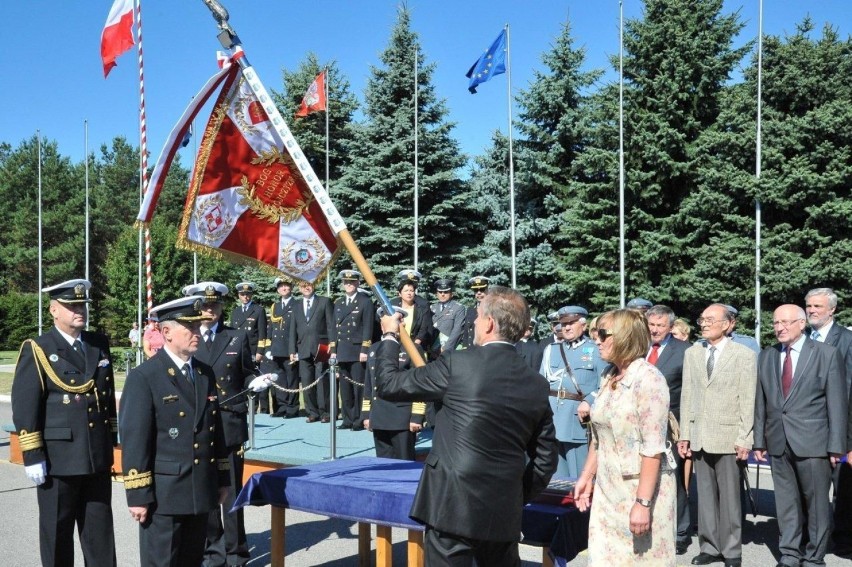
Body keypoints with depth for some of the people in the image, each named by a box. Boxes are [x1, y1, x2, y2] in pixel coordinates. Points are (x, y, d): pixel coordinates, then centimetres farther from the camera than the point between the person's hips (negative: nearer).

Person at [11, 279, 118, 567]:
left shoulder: (100, 345, 9)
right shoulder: (36, 351, -6)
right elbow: (24, 407, -10)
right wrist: (32, 456, -14)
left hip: (97, 458, 4)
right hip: (57, 460, -4)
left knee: (100, 531, 11)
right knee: (57, 533, 10)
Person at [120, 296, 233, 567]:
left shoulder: (206, 373, 11)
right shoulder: (143, 377, -10)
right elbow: (134, 440, -13)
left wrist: (222, 479, 14)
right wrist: (138, 495, -15)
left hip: (201, 492, 6)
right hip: (163, 494, -6)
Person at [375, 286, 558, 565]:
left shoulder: (457, 364, -12)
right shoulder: (537, 384, 3)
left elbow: (389, 386, -2)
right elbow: (545, 460, 9)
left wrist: (390, 336, 14)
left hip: (453, 506, -5)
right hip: (505, 512, 5)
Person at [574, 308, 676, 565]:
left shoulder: (648, 378, -15)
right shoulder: (608, 377, 7)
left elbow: (653, 448, -19)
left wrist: (643, 502, -21)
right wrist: (587, 476, 15)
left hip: (640, 489, -7)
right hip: (607, 489, 7)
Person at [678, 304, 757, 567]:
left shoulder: (744, 355, -2)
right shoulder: (692, 353, 10)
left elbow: (748, 401, -5)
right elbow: (686, 396, 9)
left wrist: (744, 440, -8)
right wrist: (684, 434, 6)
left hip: (729, 438, -4)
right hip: (699, 437, 4)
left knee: (729, 496, 5)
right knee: (705, 495, 9)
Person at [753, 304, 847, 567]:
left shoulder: (827, 354, -2)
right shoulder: (766, 356, 8)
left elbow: (837, 402, -4)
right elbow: (760, 402, 9)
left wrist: (836, 445, -8)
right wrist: (759, 440, 6)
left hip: (812, 442, -3)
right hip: (778, 443, 3)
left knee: (816, 502, 6)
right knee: (786, 501, 9)